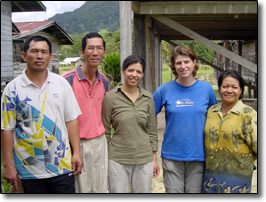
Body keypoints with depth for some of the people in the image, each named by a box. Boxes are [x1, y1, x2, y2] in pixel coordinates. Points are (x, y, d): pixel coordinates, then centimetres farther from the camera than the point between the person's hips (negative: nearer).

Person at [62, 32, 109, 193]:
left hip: (99, 143, 5)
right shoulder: (67, 79, -12)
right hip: (76, 143, -5)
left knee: (100, 188, 13)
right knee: (79, 189, 4)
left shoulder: (105, 81, 6)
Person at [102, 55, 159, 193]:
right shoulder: (110, 97, -6)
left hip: (145, 160, 3)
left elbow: (152, 130, 8)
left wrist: (154, 158, 7)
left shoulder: (148, 98, 3)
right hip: (117, 160, -2)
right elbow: (105, 131, -1)